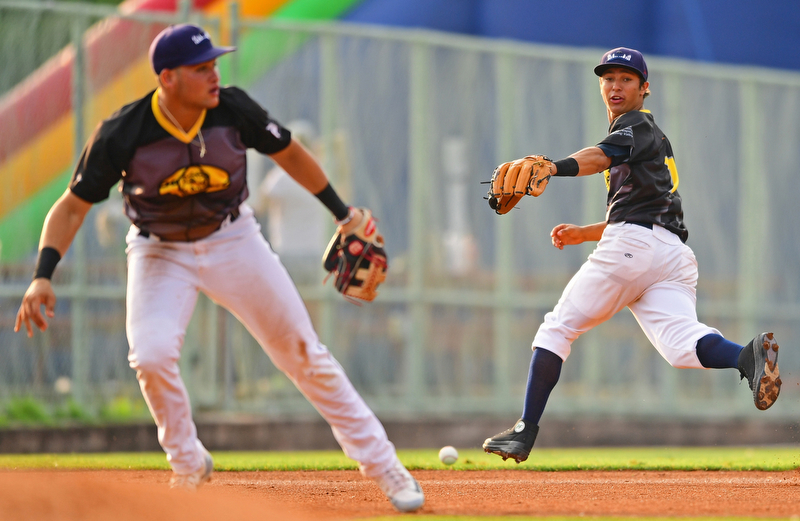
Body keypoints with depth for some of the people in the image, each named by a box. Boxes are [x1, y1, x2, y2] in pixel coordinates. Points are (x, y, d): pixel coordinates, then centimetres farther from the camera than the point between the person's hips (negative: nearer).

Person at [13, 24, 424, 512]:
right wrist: (42, 277, -28)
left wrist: (342, 212, 4)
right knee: (152, 356, -24)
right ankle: (189, 468, 2)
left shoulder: (233, 110, -18)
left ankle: (383, 464, 11)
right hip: (160, 252, -1)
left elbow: (288, 152, 1)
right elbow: (73, 206, -16)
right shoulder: (122, 134, -24)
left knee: (304, 354, 1)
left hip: (232, 241, 1)